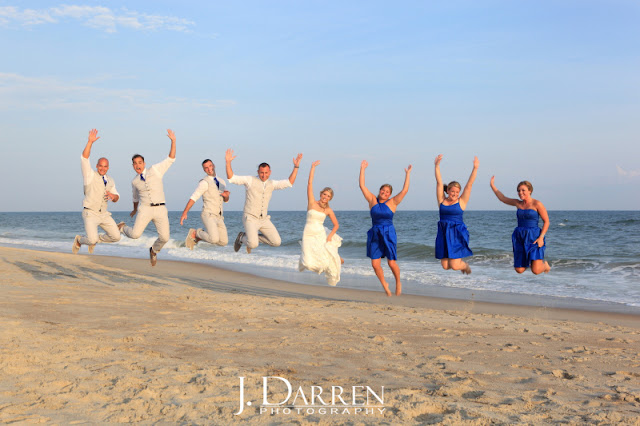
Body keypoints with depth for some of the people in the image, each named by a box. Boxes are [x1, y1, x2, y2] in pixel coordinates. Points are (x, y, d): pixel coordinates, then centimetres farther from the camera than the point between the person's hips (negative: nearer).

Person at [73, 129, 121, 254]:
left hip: (104, 214, 6)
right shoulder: (90, 175, -4)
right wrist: (90, 142, -28)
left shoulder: (110, 180, 11)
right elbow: (84, 158, -18)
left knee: (116, 237, -2)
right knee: (92, 240, -21)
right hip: (90, 214, -6)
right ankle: (79, 240, 16)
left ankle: (95, 239, 25)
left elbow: (116, 199, 13)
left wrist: (113, 196, -12)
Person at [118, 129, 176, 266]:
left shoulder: (155, 170, 7)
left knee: (164, 237, -11)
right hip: (145, 209, 0)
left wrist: (173, 141, -11)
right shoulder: (135, 181, 12)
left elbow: (171, 159, 0)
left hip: (160, 209, 0)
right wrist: (134, 209, 46)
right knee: (135, 234, -17)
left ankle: (154, 250, 24)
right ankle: (122, 227, 19)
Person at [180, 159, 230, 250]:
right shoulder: (204, 182, -6)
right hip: (208, 215, -7)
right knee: (214, 240, -26)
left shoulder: (221, 182, 15)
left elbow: (226, 200, 23)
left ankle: (198, 237, 18)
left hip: (219, 217, 7)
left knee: (223, 242, 3)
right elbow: (193, 198, -11)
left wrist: (226, 196, -2)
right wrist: (184, 213, -19)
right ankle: (194, 233, 1)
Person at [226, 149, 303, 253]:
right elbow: (231, 178, -14)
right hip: (250, 218, -5)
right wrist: (228, 162, -27)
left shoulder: (271, 184, 7)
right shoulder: (250, 180, -7)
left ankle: (253, 237, 18)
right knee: (253, 245, -25)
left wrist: (296, 167, -1)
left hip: (264, 219, 5)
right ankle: (242, 237, 12)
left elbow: (289, 183, 6)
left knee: (277, 242, -4)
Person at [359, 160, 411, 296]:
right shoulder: (372, 200, 4)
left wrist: (407, 174, -6)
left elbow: (405, 190, -7)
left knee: (391, 263, -3)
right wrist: (362, 169, 0)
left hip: (389, 234, -2)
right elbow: (362, 186, 1)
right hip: (375, 235, 2)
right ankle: (384, 285, 23)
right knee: (375, 264, -2)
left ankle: (398, 282, 26)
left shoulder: (392, 202, 0)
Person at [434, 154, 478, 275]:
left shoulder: (461, 201, 1)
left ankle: (465, 265, 28)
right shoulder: (442, 201, 6)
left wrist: (475, 168, -10)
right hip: (443, 234, 3)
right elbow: (439, 183, 2)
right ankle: (459, 261, 37)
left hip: (457, 234, -3)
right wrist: (437, 166, -3)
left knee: (454, 266, -8)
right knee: (445, 266, 2)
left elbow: (469, 184, -3)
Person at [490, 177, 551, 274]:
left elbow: (546, 222, -4)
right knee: (519, 270, 3)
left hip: (533, 237, -5)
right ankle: (529, 261, 36)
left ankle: (544, 264, 24)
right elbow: (502, 198, 23)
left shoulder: (537, 204, -6)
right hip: (519, 237, 5)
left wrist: (541, 237, -15)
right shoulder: (518, 203, 9)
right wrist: (492, 185, 25)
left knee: (536, 271, -12)